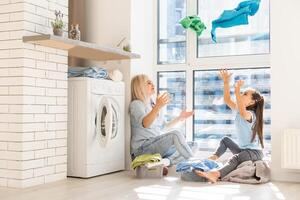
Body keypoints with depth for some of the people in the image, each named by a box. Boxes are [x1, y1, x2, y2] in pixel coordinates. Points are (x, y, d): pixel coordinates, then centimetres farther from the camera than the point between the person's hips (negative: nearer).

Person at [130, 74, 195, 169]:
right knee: (175, 134, -30)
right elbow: (145, 124, -28)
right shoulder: (136, 104, -6)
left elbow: (164, 127, 24)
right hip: (142, 148, -9)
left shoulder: (152, 104, 20)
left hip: (158, 145, 9)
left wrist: (179, 118, 15)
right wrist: (157, 107, -41)